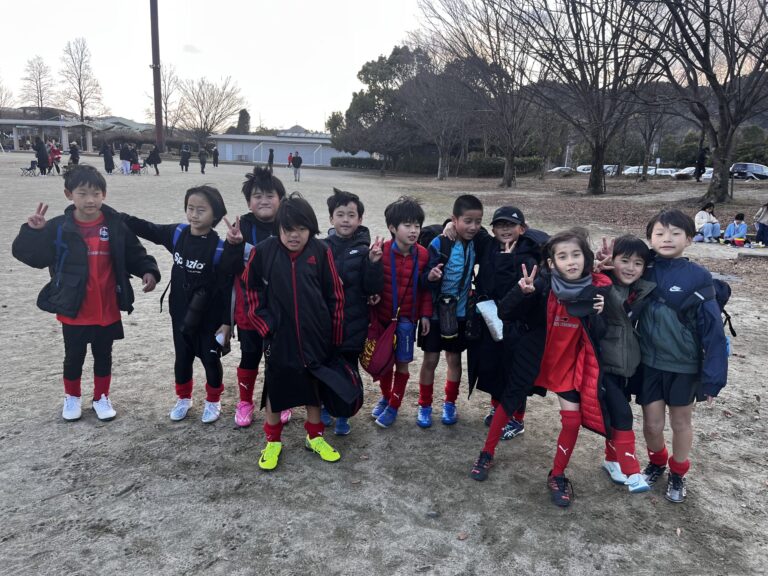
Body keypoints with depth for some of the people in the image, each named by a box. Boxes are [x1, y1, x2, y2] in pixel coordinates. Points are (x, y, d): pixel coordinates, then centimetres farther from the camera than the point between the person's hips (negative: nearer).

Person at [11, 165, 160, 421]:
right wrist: (32, 231, -25)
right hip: (73, 311, -1)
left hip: (108, 310, 1)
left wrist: (148, 271, -14)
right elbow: (27, 254, -9)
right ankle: (72, 397, 40)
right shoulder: (59, 228, -9)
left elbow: (135, 253, 2)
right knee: (74, 357, 17)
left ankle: (101, 397, 36)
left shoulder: (115, 226, -6)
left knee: (103, 356, 17)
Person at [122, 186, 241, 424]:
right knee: (182, 357, 18)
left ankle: (213, 400, 34)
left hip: (209, 316, -4)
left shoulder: (220, 247, -19)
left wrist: (226, 321, -15)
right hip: (180, 313, 4)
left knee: (210, 359, 12)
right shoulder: (178, 234, -6)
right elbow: (148, 229, 10)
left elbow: (227, 287, -16)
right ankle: (183, 398, 40)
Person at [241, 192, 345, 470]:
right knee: (275, 387, 12)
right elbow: (252, 291, 3)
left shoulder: (321, 252, -8)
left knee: (314, 386, 16)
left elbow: (335, 296, -1)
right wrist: (265, 326, -3)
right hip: (279, 337, 0)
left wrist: (334, 337, 1)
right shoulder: (263, 251, -8)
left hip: (315, 337, 1)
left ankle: (314, 436, 37)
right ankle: (273, 441, 33)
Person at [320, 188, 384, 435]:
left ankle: (343, 416, 30)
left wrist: (374, 263, -24)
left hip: (353, 323, -1)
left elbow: (373, 289, -10)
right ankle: (326, 406, 39)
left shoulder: (364, 250, -6)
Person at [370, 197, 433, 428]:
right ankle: (385, 396, 39)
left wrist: (425, 314, -1)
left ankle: (393, 406, 24)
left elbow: (426, 288, 0)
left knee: (402, 363, 6)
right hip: (383, 316, 0)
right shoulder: (382, 251, -13)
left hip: (407, 319, 0)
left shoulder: (422, 255, -7)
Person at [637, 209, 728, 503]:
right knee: (652, 423, 9)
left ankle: (678, 473, 39)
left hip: (685, 366, -2)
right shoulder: (644, 272, -5)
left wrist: (713, 376, -13)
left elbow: (712, 328, -12)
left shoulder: (698, 277, -14)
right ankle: (656, 462, 40)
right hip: (649, 363, 2)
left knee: (681, 422, 15)